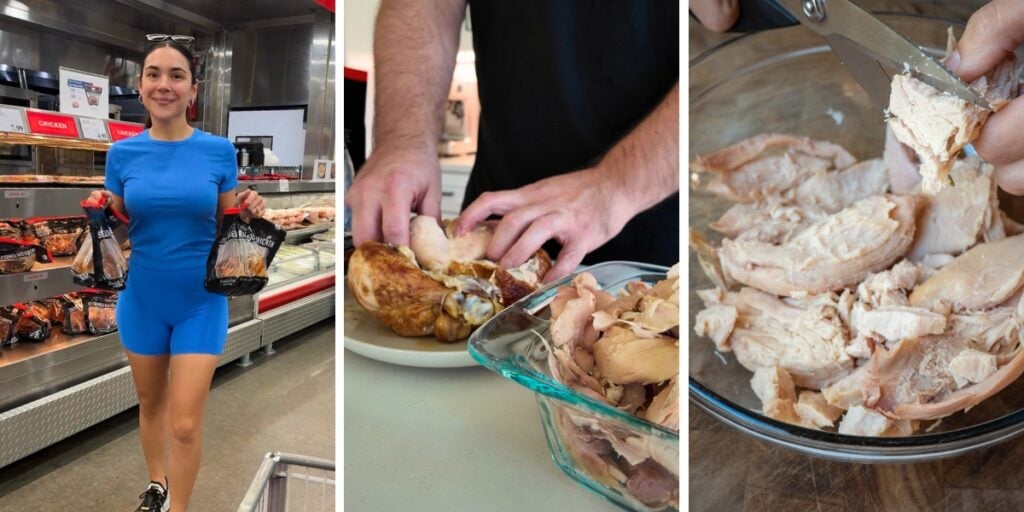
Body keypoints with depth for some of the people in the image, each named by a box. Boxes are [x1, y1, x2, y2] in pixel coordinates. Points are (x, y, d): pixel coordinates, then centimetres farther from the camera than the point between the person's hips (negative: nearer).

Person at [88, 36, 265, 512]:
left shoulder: (219, 151, -8)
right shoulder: (122, 153, -3)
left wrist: (249, 212, -19)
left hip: (201, 302, -2)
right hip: (142, 299, 3)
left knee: (185, 424, -1)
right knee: (150, 403, 22)